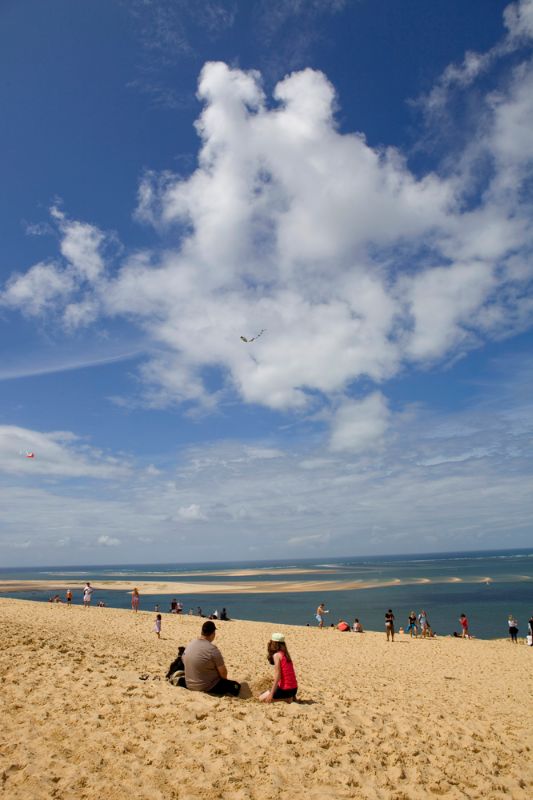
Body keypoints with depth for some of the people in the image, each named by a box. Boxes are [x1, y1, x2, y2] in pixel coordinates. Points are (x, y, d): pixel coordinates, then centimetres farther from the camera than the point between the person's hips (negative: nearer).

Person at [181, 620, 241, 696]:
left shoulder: (189, 645, -3)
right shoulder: (213, 649, -23)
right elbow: (223, 673, -17)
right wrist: (223, 679, 7)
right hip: (207, 687, -8)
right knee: (236, 686, 0)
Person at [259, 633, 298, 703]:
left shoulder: (277, 655, -14)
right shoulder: (284, 654, 10)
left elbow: (277, 676, -18)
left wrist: (271, 694, -16)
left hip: (285, 689, -8)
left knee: (262, 698, 2)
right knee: (268, 691, 29)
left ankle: (287, 699, -4)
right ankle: (290, 696, 11)